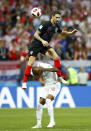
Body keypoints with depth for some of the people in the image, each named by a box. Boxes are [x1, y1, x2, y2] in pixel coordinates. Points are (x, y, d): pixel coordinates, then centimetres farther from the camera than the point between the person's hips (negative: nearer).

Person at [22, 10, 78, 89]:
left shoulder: (56, 26, 0)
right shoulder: (46, 25, -22)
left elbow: (62, 32, 21)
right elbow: (36, 34, -21)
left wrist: (71, 33, 6)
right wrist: (42, 41, -36)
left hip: (45, 45, 6)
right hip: (36, 45, -6)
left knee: (56, 57, -13)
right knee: (31, 62, -15)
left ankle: (59, 77, -3)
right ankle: (24, 82, -5)